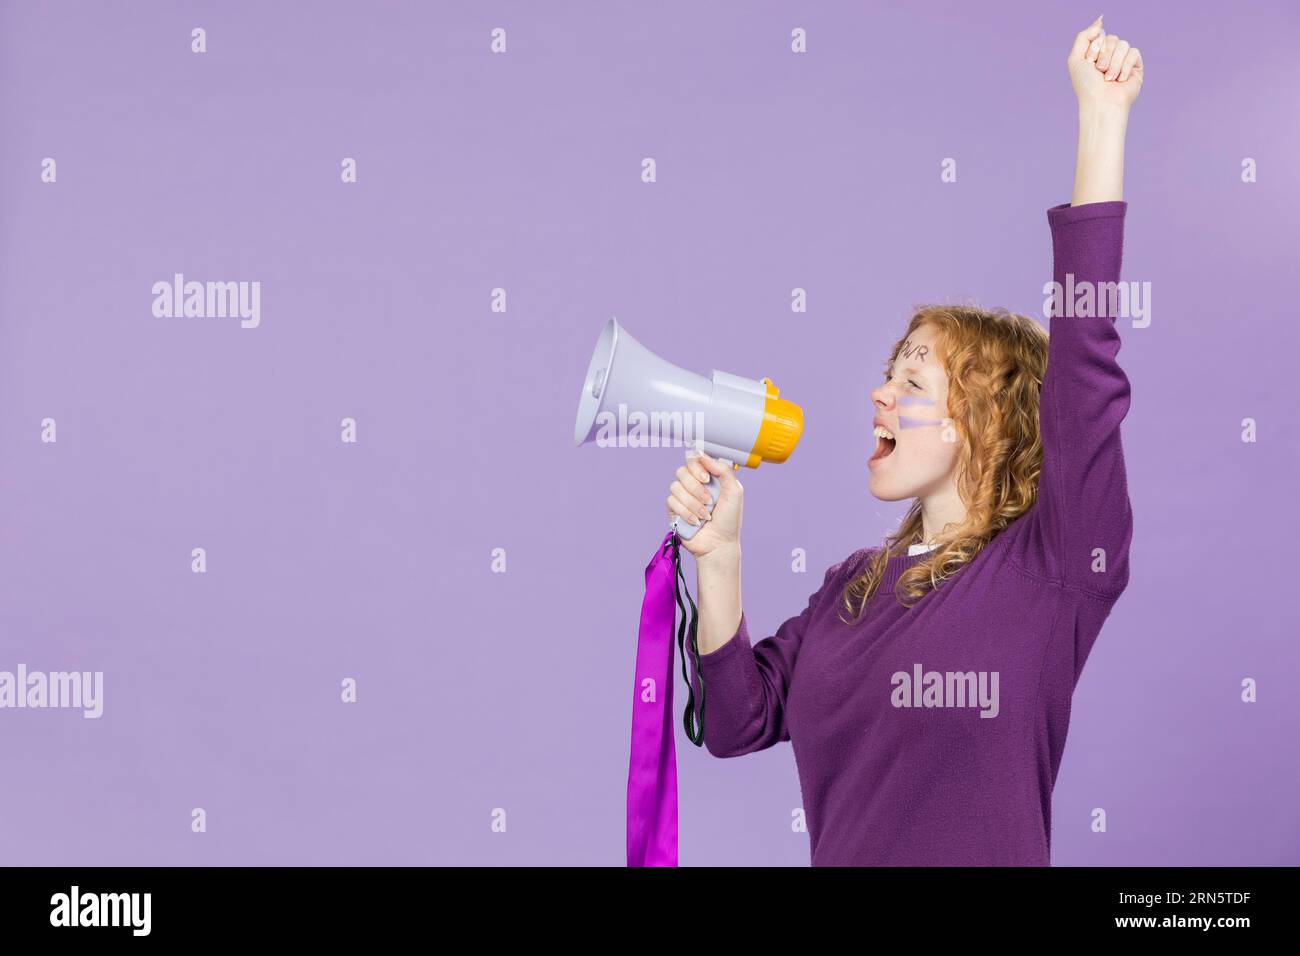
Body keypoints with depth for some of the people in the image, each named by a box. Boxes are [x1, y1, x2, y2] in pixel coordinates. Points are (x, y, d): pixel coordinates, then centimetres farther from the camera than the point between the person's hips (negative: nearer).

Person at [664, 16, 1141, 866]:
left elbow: (1085, 362, -23)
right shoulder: (855, 582, 5)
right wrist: (717, 556, -9)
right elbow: (740, 723, 3)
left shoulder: (1053, 569, -12)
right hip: (841, 852, 5)